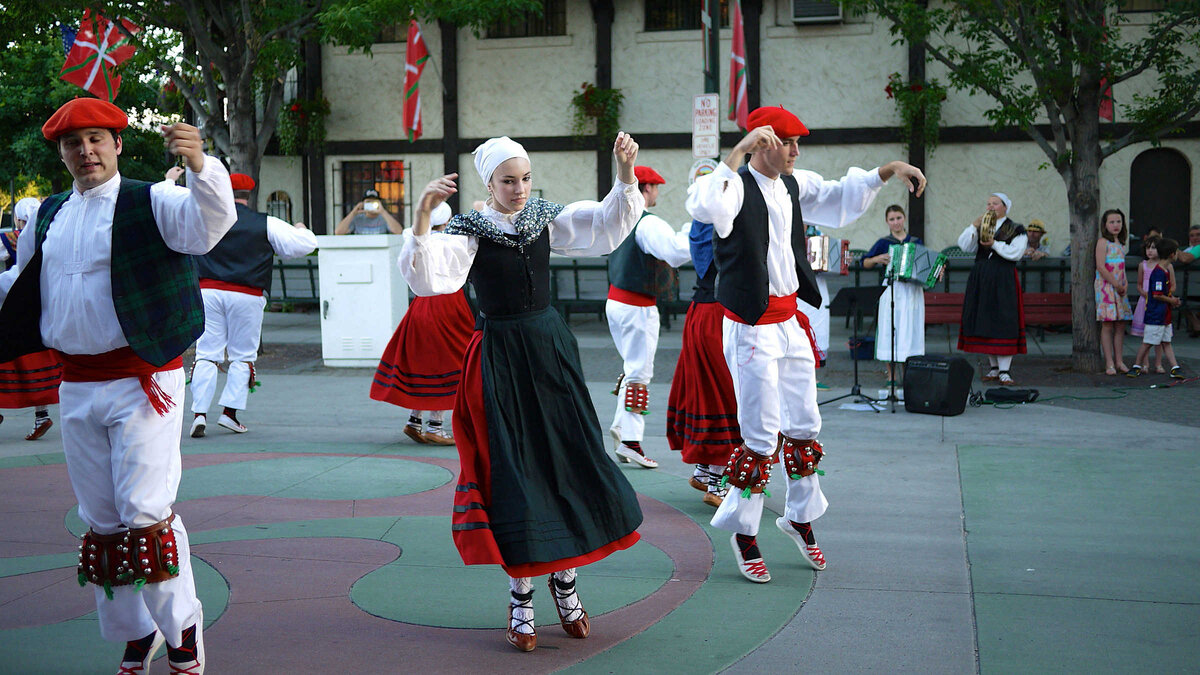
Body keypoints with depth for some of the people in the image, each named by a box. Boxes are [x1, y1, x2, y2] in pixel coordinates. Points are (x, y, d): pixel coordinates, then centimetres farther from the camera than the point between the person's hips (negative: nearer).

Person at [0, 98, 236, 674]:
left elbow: (209, 225, -26)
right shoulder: (50, 216, 14)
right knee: (101, 520, 12)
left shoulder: (151, 201, -5)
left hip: (141, 379, -6)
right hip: (77, 385, 6)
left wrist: (199, 163, -42)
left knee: (146, 514, -10)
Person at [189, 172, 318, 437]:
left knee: (206, 353, 4)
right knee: (243, 355, 10)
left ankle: (200, 413, -3)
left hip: (208, 291, 1)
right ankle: (229, 410, 5)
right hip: (247, 296, -1)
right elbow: (305, 245, 2)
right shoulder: (266, 224, 1)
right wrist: (301, 230, 27)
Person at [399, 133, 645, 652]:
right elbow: (428, 278, -22)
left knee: (574, 459, 6)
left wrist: (626, 173, -14)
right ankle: (521, 599, 12)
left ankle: (564, 580, 24)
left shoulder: (546, 219, 6)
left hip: (551, 346, 4)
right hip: (501, 355, -4)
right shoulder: (469, 231, -7)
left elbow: (608, 225, 1)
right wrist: (422, 218, -36)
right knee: (512, 469, -1)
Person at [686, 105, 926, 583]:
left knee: (804, 425, 15)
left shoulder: (794, 186, 9)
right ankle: (744, 533, 13)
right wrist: (739, 150, -38)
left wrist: (888, 170, 16)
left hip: (789, 320, 8)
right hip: (751, 325, -8)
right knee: (762, 432, -3)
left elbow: (841, 197, 25)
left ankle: (800, 517, 33)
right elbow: (704, 207, -39)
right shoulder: (737, 185, -16)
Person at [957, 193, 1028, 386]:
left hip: (1003, 281, -4)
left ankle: (1005, 370, -9)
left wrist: (995, 244, -19)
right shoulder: (981, 227, 17)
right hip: (980, 279, 4)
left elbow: (1016, 252, -9)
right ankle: (994, 368, 12)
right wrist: (974, 226, -7)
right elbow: (964, 245, 4)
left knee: (1003, 322, -10)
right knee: (985, 322, 3)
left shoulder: (1015, 229, 6)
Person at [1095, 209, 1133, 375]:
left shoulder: (1121, 244, 16)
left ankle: (1119, 361, 12)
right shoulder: (1102, 242, -7)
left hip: (1120, 288, 7)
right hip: (1106, 287, -7)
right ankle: (1109, 363, -3)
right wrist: (1116, 285, -14)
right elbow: (1101, 267, -14)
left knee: (1120, 325, 6)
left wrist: (1125, 284, 4)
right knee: (1107, 325, -6)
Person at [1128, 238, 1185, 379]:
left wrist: (1173, 298, 8)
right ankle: (1137, 367, 10)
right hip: (1155, 316, -9)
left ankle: (1175, 368, 11)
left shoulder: (1166, 271, 12)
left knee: (1166, 342, 11)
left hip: (1164, 316, 10)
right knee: (1147, 342, -1)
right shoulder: (1158, 272, -19)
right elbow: (1156, 295, -22)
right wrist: (1171, 300, -9)